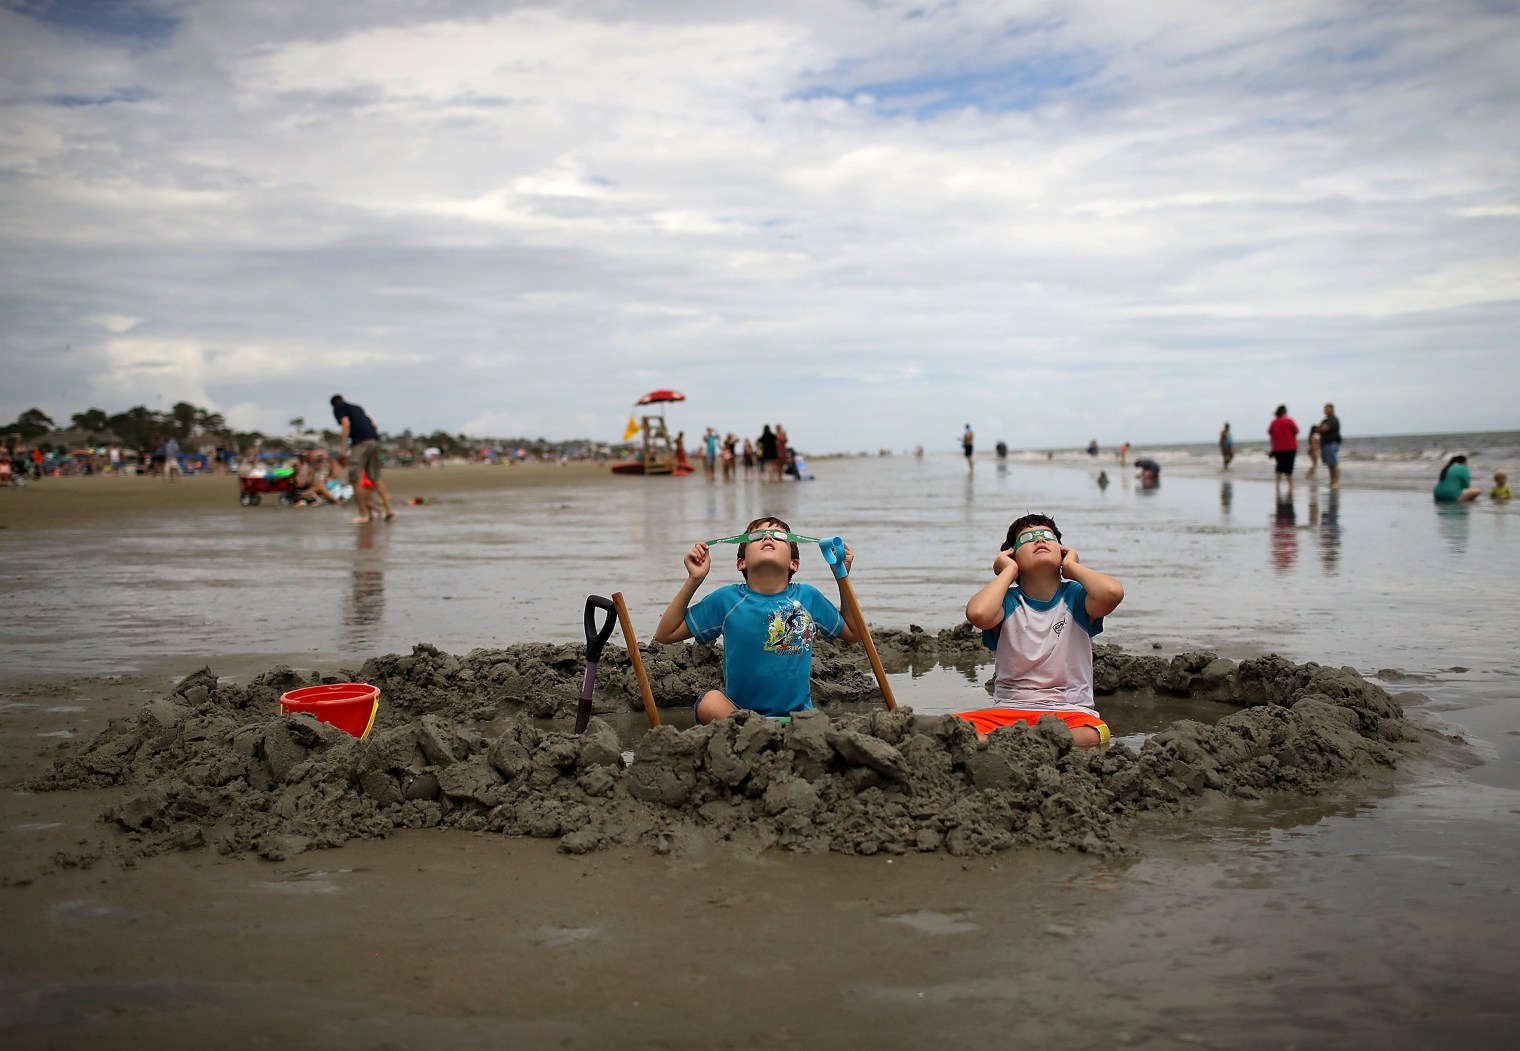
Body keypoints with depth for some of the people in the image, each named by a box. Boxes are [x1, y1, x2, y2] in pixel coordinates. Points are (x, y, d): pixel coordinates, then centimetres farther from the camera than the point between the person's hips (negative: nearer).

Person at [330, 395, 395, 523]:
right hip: (375, 440, 7)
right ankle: (389, 510, 8)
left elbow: (346, 424, -8)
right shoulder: (357, 407, 29)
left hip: (360, 442, -7)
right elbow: (373, 424, 23)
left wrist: (342, 448, -11)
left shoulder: (338, 408, 9)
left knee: (355, 480, 0)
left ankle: (363, 514, 0)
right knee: (375, 478, 16)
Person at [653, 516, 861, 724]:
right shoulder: (727, 599, 1)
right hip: (735, 710, 0)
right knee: (710, 700, -33)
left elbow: (854, 634, 21)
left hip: (797, 715, 0)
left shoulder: (808, 597, 6)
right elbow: (665, 634, 5)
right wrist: (694, 580, -1)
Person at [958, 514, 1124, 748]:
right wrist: (1008, 571, -3)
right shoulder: (1008, 601, 4)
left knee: (1094, 734, -37)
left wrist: (1072, 565, 0)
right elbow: (978, 614, -21)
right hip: (1009, 710, 0)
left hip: (1069, 712, 0)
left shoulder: (1074, 597, 5)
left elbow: (1112, 592, -19)